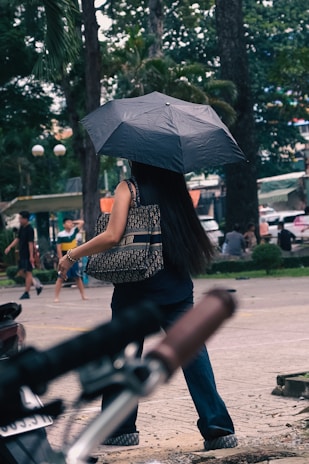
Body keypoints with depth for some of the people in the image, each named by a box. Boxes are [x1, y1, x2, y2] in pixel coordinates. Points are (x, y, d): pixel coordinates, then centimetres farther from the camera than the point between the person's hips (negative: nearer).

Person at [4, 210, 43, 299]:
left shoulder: (29, 229, -14)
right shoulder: (21, 228, 11)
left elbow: (31, 243, -18)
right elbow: (17, 239, 15)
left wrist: (31, 256, -20)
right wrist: (10, 247, 2)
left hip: (28, 255, -9)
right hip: (22, 254, 9)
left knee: (28, 272, -5)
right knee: (21, 272, 10)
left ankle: (26, 292, -3)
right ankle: (35, 282, 22)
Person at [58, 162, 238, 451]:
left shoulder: (128, 188, -7)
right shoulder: (174, 189, 7)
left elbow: (112, 236, -16)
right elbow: (190, 236, 13)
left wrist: (71, 256, -6)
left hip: (135, 289, -4)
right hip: (177, 288, 4)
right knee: (194, 355, 2)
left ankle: (121, 429, 17)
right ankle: (219, 429, -4)